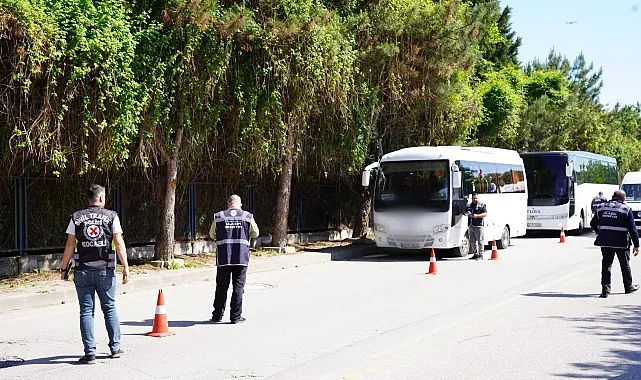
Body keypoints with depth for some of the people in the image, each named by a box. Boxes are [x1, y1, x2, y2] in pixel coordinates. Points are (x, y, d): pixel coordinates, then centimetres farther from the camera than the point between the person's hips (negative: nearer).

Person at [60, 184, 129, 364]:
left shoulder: (76, 217, 3)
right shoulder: (111, 216, 0)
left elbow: (70, 245, 1)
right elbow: (119, 243, -6)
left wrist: (64, 268, 7)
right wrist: (125, 267, -3)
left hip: (83, 270, 0)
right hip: (105, 270, 0)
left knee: (86, 311, 3)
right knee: (109, 308, 13)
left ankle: (90, 353, -1)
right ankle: (115, 348, 15)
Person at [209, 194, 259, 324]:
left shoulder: (218, 217, 2)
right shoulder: (248, 217, 1)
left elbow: (212, 235, 11)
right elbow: (255, 233, 11)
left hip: (223, 257, 1)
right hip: (241, 257, -1)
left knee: (221, 286, 10)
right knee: (238, 286, 4)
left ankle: (218, 315, 17)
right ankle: (236, 317, 3)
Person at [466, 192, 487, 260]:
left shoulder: (482, 205, 3)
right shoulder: (469, 206, 18)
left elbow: (485, 214, -6)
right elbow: (465, 212, 22)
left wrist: (477, 216, -19)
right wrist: (467, 213, -3)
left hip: (479, 226, -5)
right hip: (471, 226, 6)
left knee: (480, 241, -6)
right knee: (472, 241, 9)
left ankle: (480, 255, -3)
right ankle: (475, 254, 18)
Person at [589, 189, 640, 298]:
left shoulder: (602, 207, 7)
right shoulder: (626, 209, -5)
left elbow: (593, 223, 17)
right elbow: (632, 228, -7)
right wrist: (636, 245, -2)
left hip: (605, 241, 3)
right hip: (621, 242, -3)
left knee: (606, 264, 5)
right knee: (625, 265, 15)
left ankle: (605, 290, -5)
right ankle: (628, 287, 30)